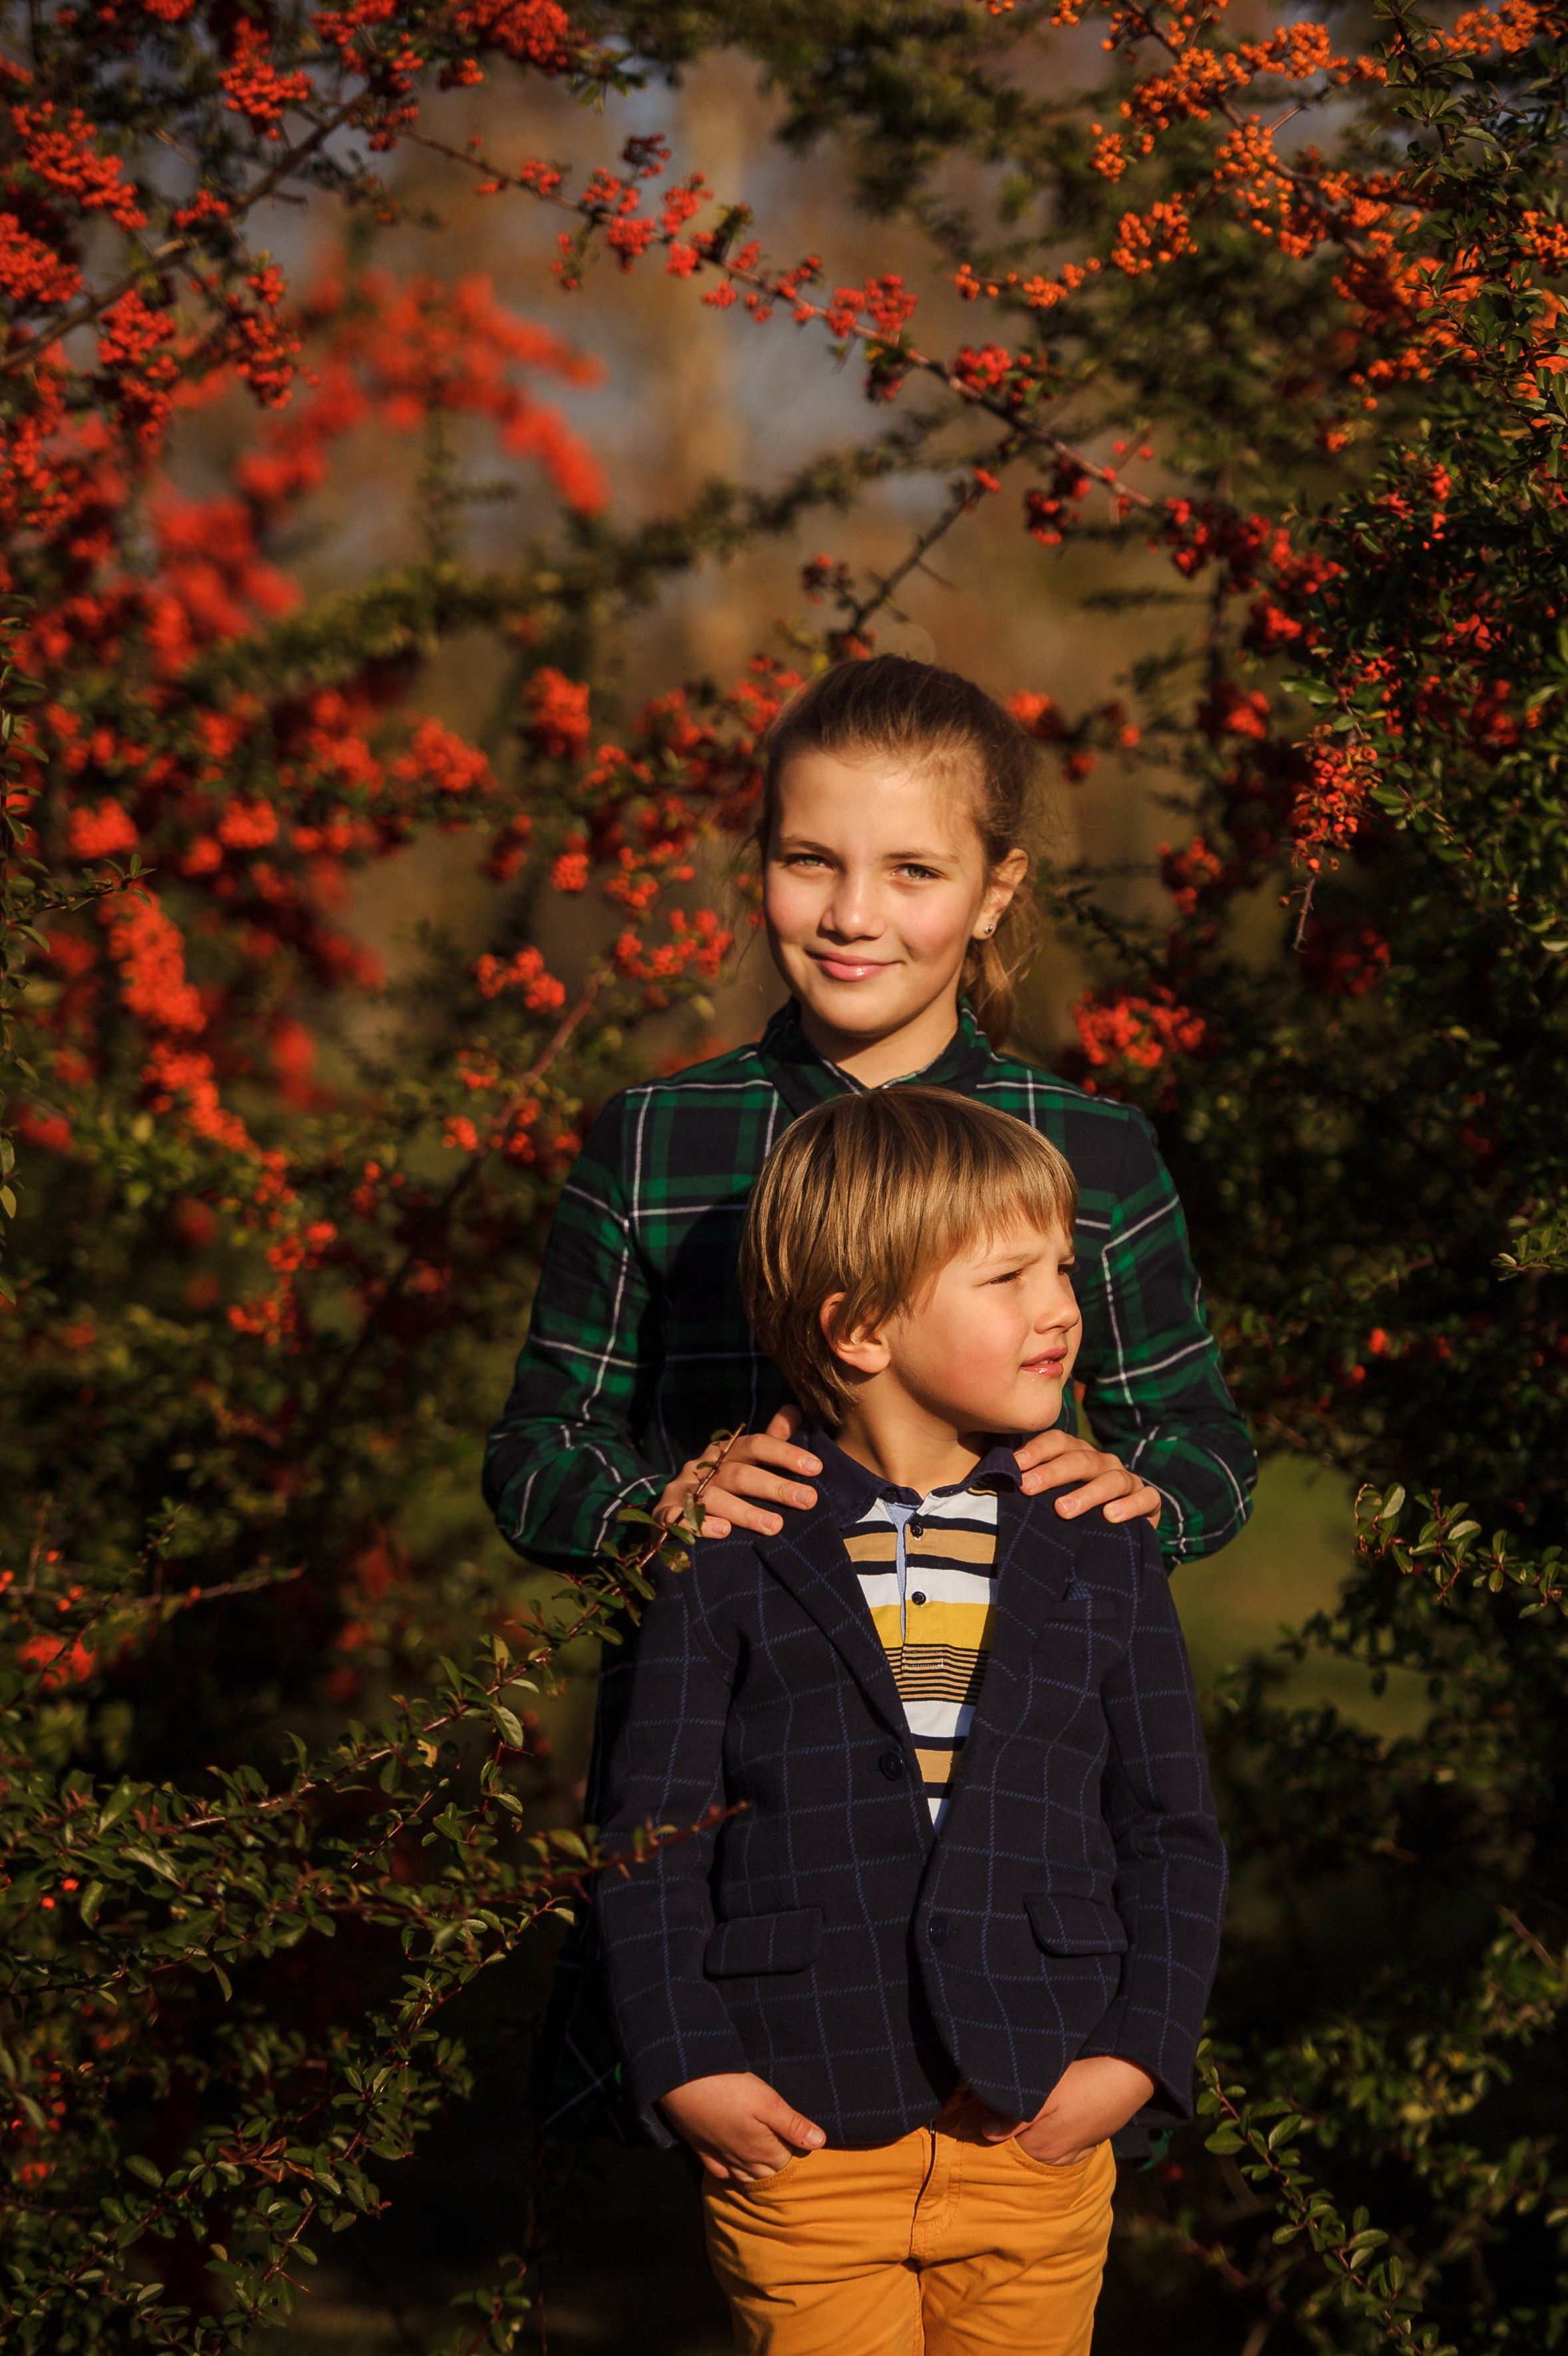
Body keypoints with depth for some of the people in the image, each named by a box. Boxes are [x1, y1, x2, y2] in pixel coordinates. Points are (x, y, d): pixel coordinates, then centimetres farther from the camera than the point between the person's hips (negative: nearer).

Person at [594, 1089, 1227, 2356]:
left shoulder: (1103, 1553, 7)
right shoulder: (735, 1560, -1)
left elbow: (1173, 1833, 9)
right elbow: (655, 1837, 1)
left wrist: (1135, 2058, -2)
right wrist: (686, 2069, -7)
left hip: (1038, 2134, 2)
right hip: (802, 2142, -2)